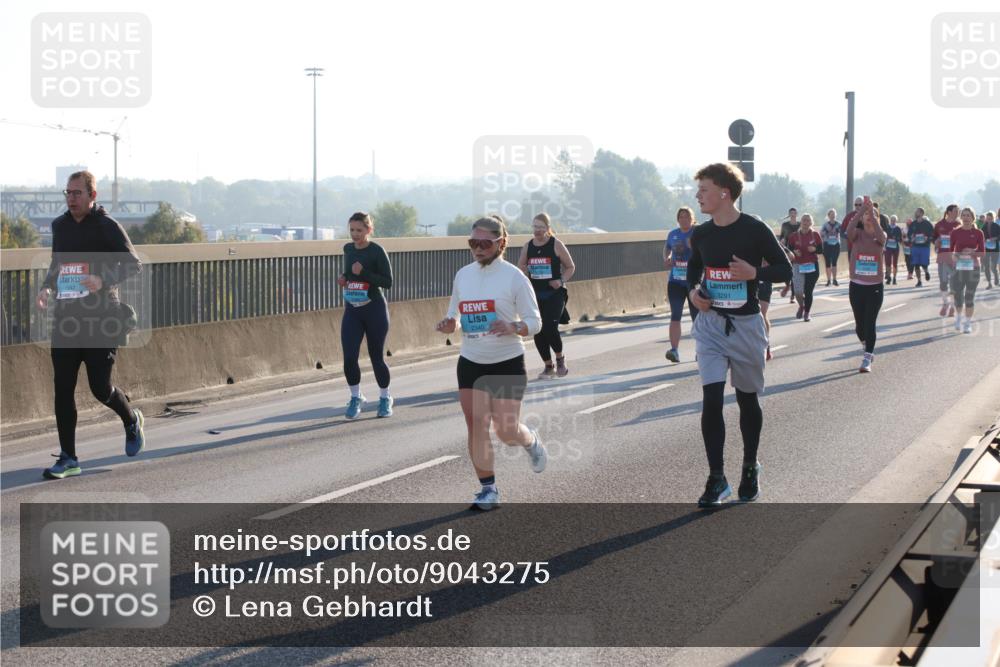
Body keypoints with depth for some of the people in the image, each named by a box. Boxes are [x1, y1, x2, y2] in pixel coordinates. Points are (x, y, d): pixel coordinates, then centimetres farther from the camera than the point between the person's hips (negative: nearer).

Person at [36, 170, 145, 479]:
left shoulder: (108, 226, -6)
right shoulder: (60, 225, 11)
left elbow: (133, 265, -8)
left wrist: (104, 282, -25)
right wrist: (46, 287, 5)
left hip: (102, 318, -5)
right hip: (66, 316, 5)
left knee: (100, 387, -4)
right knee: (63, 388, -1)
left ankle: (131, 420, 30)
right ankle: (68, 458, 5)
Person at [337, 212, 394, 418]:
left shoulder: (377, 251, -10)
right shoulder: (348, 249, 7)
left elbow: (388, 282, -13)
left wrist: (364, 273, -22)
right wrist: (344, 279, 2)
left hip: (374, 310, -4)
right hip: (351, 310, 4)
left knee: (377, 357, 6)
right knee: (349, 357, -7)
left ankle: (385, 399, 26)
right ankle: (356, 398, 12)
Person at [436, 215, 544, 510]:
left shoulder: (514, 276, -10)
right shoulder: (463, 275, 5)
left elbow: (534, 322, -7)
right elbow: (455, 314, 16)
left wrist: (512, 327, -28)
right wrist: (449, 324, -8)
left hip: (508, 364, -4)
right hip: (471, 364, 4)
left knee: (506, 431, -1)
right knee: (476, 427, -3)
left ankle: (532, 443, 35)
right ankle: (488, 490, 8)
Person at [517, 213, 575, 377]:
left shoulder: (556, 245, -5)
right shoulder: (528, 247, 6)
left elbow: (571, 267, 1)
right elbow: (520, 268, 15)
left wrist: (561, 281, -14)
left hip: (555, 294, -4)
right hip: (535, 294, 4)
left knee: (550, 328, -17)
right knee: (538, 332, 2)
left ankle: (560, 358, 10)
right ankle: (549, 366, 18)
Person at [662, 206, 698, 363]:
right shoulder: (673, 234, 7)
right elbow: (667, 248, 27)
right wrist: (666, 259, 6)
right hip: (675, 282, 3)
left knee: (697, 317, 9)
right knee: (675, 316, -8)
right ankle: (674, 351, -11)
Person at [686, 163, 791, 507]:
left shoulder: (755, 230, -10)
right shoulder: (701, 234, 2)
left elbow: (785, 270, -5)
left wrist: (754, 273, -22)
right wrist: (693, 290, 0)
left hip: (746, 325, -2)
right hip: (711, 324, 2)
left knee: (748, 399, 11)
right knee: (711, 399, -10)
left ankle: (750, 468, 31)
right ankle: (717, 479, -5)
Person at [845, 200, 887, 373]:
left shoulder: (880, 236, 0)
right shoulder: (857, 234, 1)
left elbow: (881, 236, -26)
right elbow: (849, 231, -24)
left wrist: (873, 214, -34)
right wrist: (861, 210, -35)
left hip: (875, 287, -1)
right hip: (856, 286, 2)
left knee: (870, 323, -8)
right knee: (860, 324, 10)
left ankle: (867, 360, -6)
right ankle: (868, 349, 38)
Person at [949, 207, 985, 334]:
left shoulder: (978, 233, 1)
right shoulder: (955, 232, 4)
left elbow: (982, 252, 1)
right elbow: (950, 250, 6)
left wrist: (972, 252, -16)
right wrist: (953, 256, -14)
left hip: (973, 267, -1)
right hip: (958, 267, 1)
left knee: (970, 297, -2)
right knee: (957, 295, 2)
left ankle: (968, 323, 10)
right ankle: (958, 317, 31)